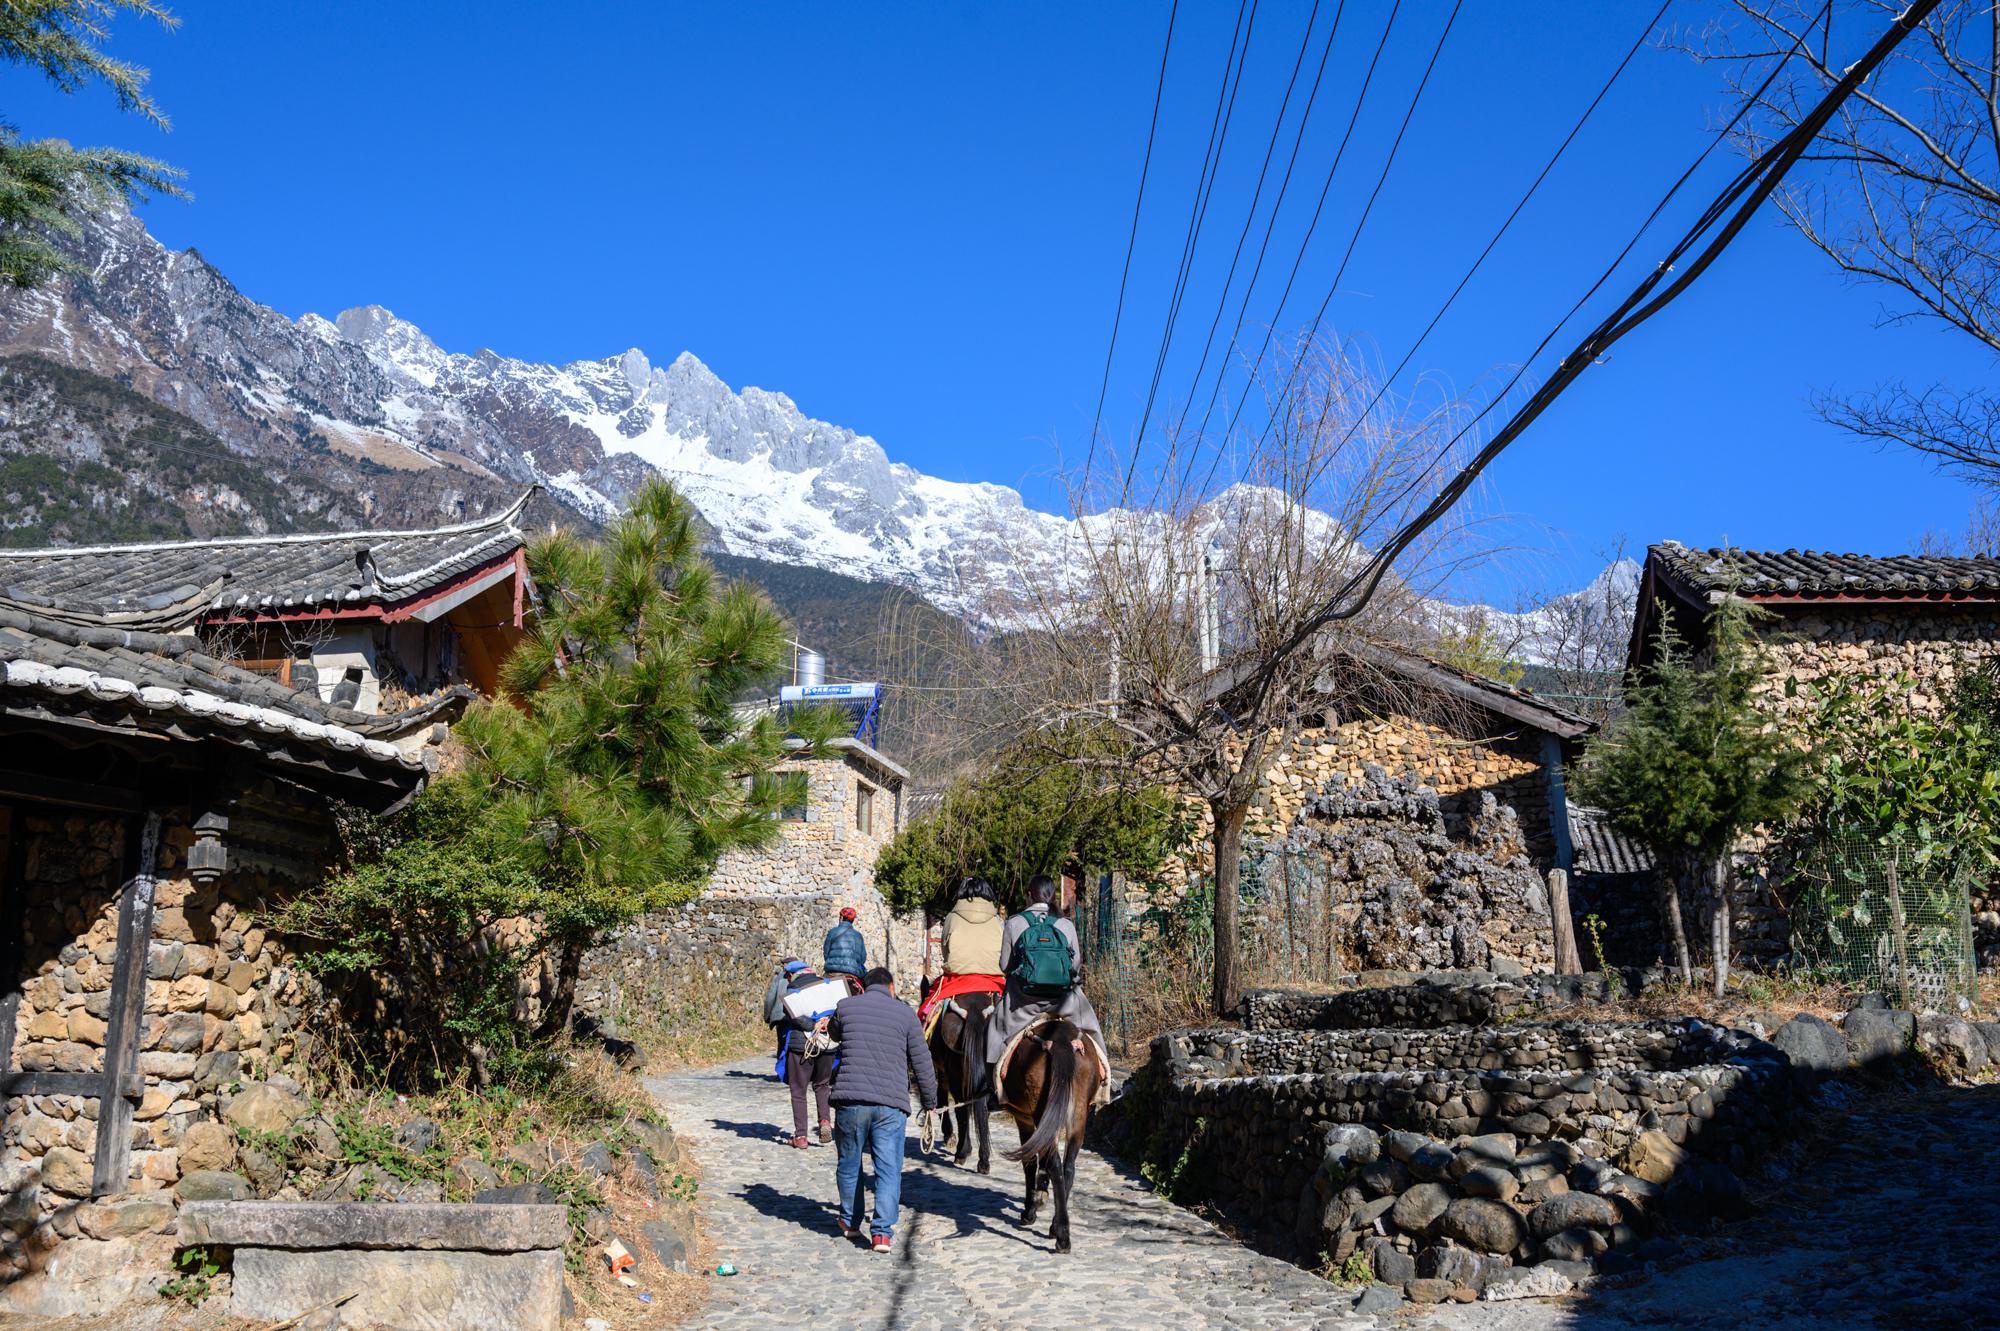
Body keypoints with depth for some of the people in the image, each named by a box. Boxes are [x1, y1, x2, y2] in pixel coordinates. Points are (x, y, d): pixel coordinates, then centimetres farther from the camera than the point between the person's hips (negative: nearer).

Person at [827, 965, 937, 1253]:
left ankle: (850, 1222, 32)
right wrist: (930, 1101, 18)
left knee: (849, 1164, 18)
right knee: (888, 1169, 4)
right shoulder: (905, 1014, 4)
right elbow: (922, 1063, 6)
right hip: (892, 1105, -1)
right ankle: (882, 1232, -4)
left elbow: (834, 1032, 29)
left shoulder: (845, 1006, 6)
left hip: (850, 1100, 1)